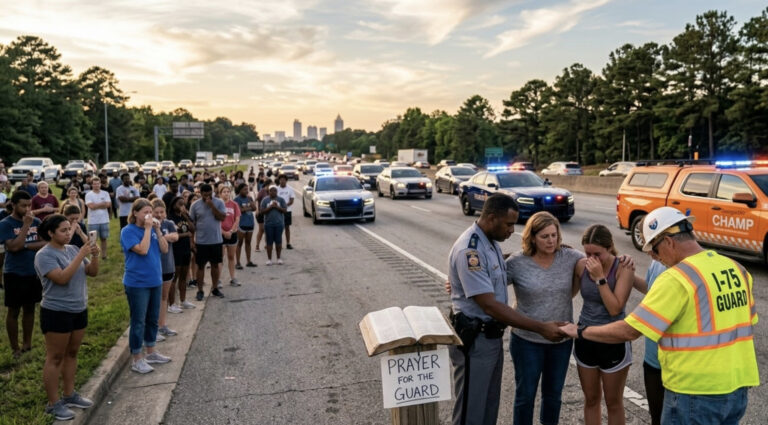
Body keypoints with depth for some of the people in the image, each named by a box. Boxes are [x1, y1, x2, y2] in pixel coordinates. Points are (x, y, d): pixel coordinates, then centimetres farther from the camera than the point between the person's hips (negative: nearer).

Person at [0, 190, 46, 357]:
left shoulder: (36, 222, 1)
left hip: (34, 272, 4)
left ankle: (27, 344, 27)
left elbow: (45, 243, -3)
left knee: (30, 308, 14)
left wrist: (25, 245, -15)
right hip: (14, 274, -4)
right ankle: (15, 348, 16)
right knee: (13, 311, 6)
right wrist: (26, 225, -22)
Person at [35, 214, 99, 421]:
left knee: (71, 354, 16)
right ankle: (53, 403, 12)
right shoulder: (44, 255, -14)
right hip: (56, 313, -7)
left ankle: (69, 395, 28)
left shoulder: (72, 249, 5)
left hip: (79, 310, 7)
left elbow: (92, 272, 5)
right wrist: (81, 256, -27)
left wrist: (94, 256, -12)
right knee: (55, 358, 2)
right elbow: (62, 278, -27)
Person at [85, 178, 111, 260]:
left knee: (103, 238, 9)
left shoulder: (105, 193, 6)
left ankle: (104, 254, 17)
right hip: (93, 221, -2)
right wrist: (102, 204, -7)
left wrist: (96, 205, -9)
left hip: (104, 220, 3)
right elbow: (91, 206, -15)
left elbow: (108, 204, -7)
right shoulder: (88, 195, -3)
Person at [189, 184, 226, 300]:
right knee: (201, 266, 6)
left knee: (216, 265, 11)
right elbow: (191, 223, 1)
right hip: (201, 241, -1)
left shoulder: (219, 203, -2)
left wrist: (212, 206, -19)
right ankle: (200, 290, 17)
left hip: (216, 241, 1)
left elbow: (222, 217, -13)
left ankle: (214, 288, 26)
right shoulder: (195, 205, -2)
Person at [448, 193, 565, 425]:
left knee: (490, 404, 21)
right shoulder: (469, 250, -26)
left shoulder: (491, 241, 5)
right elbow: (490, 305, -27)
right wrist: (541, 328, -25)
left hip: (492, 336, 9)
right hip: (474, 341, -9)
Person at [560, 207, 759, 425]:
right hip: (738, 388, 7)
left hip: (696, 393, -7)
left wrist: (580, 331, -8)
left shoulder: (677, 278, -19)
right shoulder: (737, 269, 4)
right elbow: (749, 321, 16)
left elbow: (628, 331, -20)